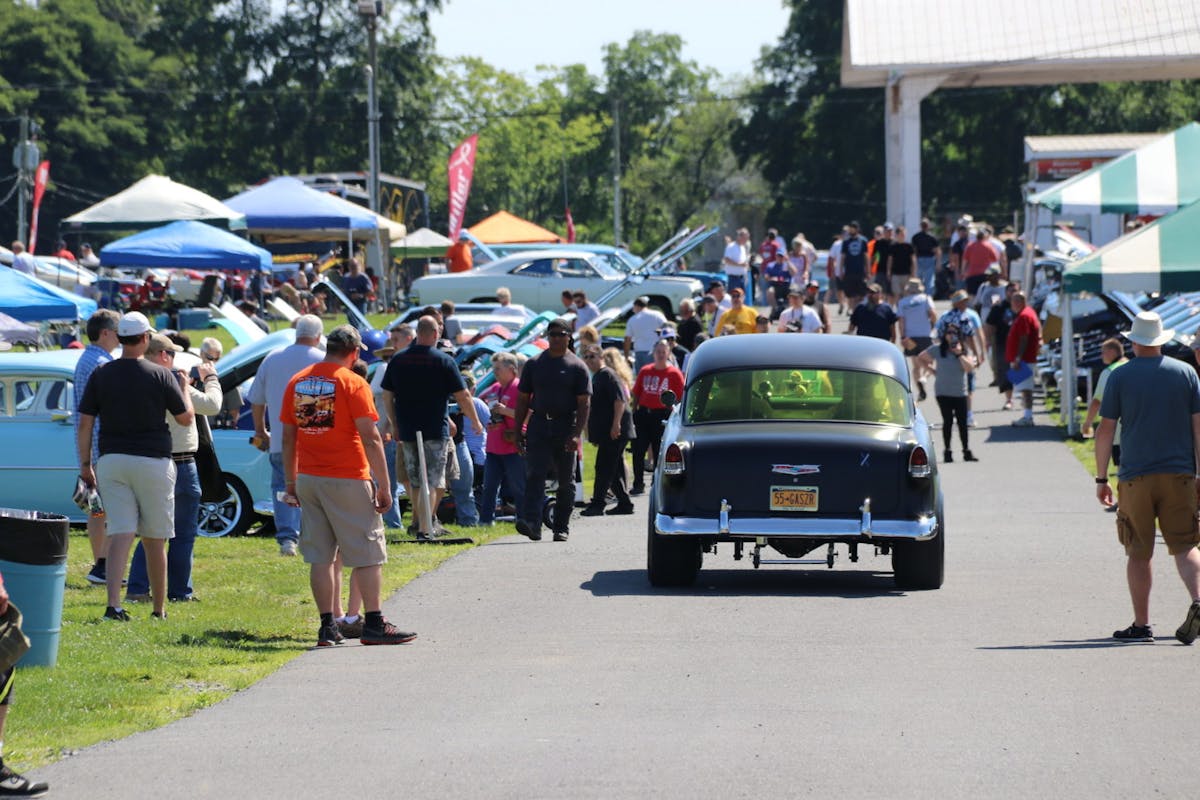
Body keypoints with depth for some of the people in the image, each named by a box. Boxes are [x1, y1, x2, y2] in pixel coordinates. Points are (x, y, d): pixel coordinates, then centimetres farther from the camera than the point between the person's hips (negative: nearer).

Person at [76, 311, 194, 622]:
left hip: (111, 460, 2)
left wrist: (85, 464, 8)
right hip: (152, 461, -2)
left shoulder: (101, 374, 1)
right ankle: (159, 608, 20)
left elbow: (85, 423, 0)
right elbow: (186, 418, 3)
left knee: (119, 534, -4)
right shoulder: (161, 375, -5)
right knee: (154, 539, 10)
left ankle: (113, 604, -21)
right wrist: (183, 386, 20)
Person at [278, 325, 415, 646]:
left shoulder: (297, 382, 8)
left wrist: (290, 481, 18)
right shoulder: (352, 383, -9)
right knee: (367, 553, 2)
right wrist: (384, 485, -8)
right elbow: (370, 438, -12)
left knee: (320, 557, 7)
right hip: (347, 480, -5)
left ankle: (327, 626, 6)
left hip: (308, 478, 5)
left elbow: (288, 437, 11)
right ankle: (374, 624, 1)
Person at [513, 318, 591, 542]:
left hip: (565, 427, -1)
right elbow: (523, 399, 13)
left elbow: (584, 403, -3)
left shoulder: (577, 367, 2)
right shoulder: (534, 364, 10)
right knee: (535, 475, -13)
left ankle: (561, 527, 14)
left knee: (566, 481, 6)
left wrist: (577, 434, -14)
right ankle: (531, 522, -24)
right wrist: (517, 430, 5)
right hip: (538, 426, 1)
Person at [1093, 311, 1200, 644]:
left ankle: (1141, 625, 8)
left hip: (1136, 478, -1)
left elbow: (1105, 430, 0)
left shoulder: (1120, 377, 0)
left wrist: (1101, 479, 7)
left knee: (1139, 554, 7)